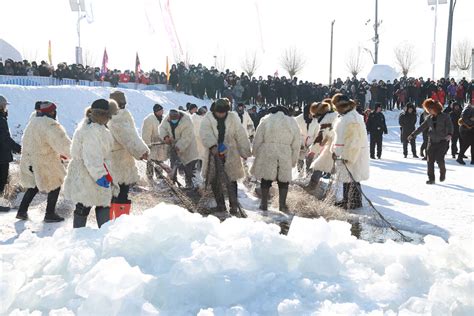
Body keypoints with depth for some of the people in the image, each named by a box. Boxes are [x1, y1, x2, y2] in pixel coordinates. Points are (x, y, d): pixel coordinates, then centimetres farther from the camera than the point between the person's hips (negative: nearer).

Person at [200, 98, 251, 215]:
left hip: (230, 154, -1)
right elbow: (205, 133, -19)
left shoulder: (233, 118, -2)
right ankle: (220, 204, 20)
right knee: (214, 180, 7)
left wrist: (245, 153, 5)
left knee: (231, 180, -2)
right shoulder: (208, 119, -4)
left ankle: (234, 206, 6)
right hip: (214, 154, 1)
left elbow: (241, 136, 3)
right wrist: (212, 146, -35)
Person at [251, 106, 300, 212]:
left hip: (267, 155, -1)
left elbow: (257, 140, 2)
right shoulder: (293, 123, 9)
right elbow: (296, 145, 9)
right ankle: (282, 205, 13)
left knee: (266, 179, 11)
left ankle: (264, 204, 16)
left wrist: (255, 153, 13)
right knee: (283, 180, 13)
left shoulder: (266, 120, 3)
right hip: (285, 156, 1)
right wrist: (294, 160, 15)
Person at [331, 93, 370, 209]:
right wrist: (335, 150, 15)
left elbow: (354, 140, -24)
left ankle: (355, 202, 7)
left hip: (354, 153, -10)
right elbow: (338, 136, 20)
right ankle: (346, 200, 30)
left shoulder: (353, 118, -21)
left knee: (352, 178, -3)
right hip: (344, 153, 10)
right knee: (346, 177, 18)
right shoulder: (342, 117, 12)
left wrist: (348, 156, -24)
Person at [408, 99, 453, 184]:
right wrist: (412, 135, 8)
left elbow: (450, 126, -16)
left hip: (443, 141, -4)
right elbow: (422, 127, 12)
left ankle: (442, 172, 18)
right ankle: (431, 179, 8)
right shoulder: (429, 118, 8)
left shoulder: (445, 116, -6)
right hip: (432, 141, 4)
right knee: (430, 160, -1)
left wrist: (449, 134, -36)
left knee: (439, 158, -14)